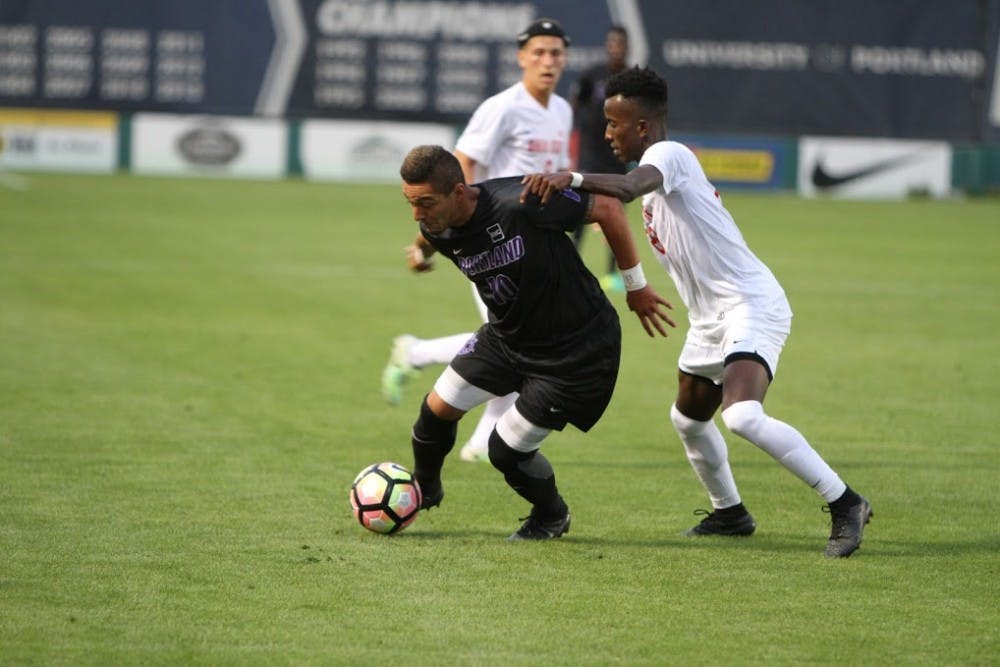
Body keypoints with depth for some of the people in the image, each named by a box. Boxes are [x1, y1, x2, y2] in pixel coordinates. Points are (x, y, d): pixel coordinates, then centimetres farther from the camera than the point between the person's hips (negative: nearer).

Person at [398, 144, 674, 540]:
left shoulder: (521, 204, -34)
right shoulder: (438, 231, -14)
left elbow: (608, 208, -22)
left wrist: (636, 286, -14)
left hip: (577, 348, -6)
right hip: (508, 337, 6)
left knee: (507, 451, -6)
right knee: (438, 408, 4)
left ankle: (552, 517, 26)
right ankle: (423, 492, 36)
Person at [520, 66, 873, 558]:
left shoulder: (668, 155, -16)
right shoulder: (656, 169, 15)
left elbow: (629, 187, -37)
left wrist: (572, 179, -49)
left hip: (751, 306, -11)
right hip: (710, 318, 11)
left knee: (743, 417, -29)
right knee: (688, 420, 24)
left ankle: (845, 504, -22)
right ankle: (729, 513, 43)